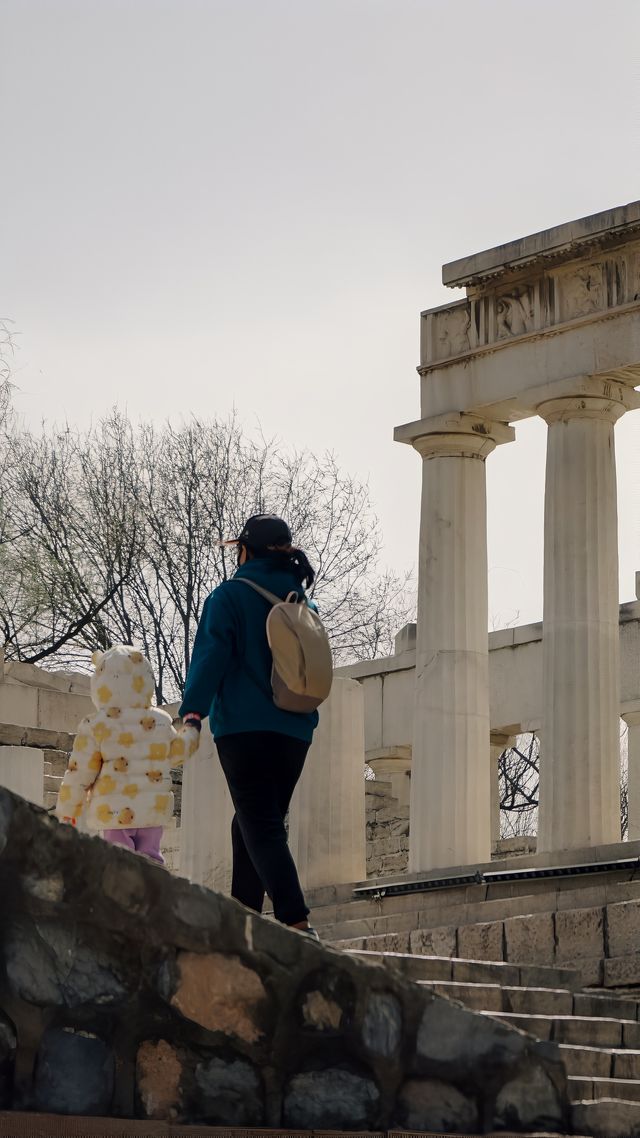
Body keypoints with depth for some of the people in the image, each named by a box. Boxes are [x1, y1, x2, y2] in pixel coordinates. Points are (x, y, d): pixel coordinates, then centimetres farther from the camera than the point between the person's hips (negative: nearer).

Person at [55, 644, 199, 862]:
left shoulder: (95, 726, -7)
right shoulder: (160, 722, 5)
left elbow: (80, 773, -4)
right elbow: (175, 753, 21)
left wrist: (66, 810, 7)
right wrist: (191, 732, 42)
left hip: (115, 813, -4)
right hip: (154, 810, 4)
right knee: (149, 857, 12)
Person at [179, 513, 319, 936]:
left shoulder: (230, 595, -3)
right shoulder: (302, 601, 16)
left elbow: (211, 655, -13)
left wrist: (192, 712, -16)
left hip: (245, 726, -6)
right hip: (296, 730, 6)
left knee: (261, 827, -10)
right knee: (251, 824, 17)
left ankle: (298, 922, -25)